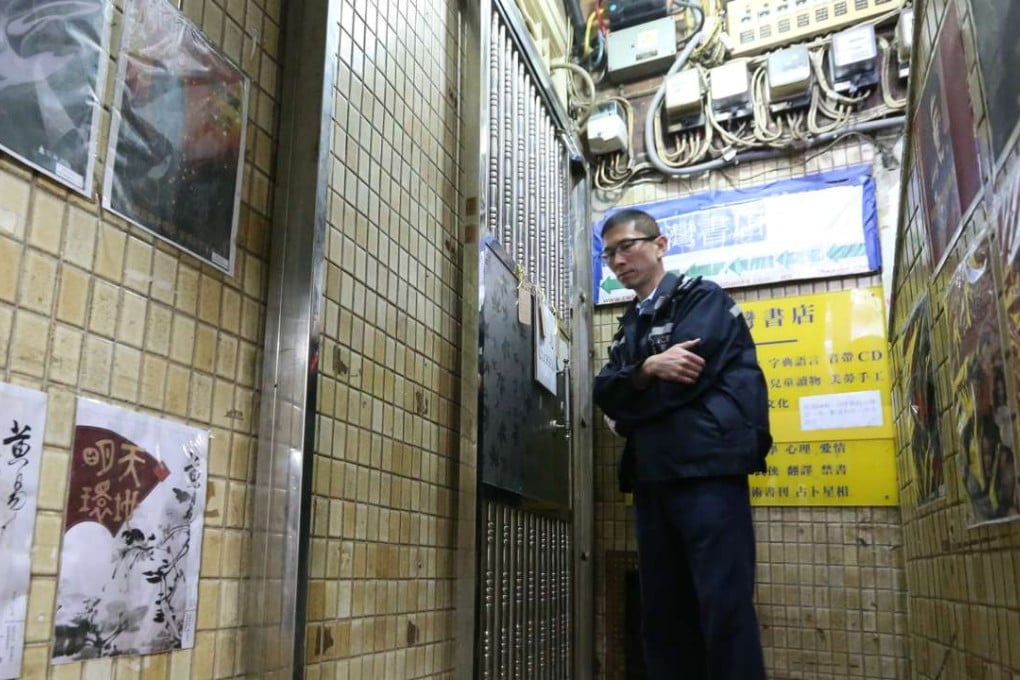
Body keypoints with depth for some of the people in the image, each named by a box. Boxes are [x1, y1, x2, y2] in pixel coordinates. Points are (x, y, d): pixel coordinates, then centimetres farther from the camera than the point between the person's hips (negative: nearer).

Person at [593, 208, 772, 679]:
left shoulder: (703, 299, 4)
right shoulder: (629, 326, 23)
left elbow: (684, 379, -11)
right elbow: (604, 392, 6)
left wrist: (627, 414, 1)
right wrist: (647, 368, -12)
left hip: (707, 470, -6)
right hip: (653, 479, 7)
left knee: (724, 606, -7)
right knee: (662, 612, 7)